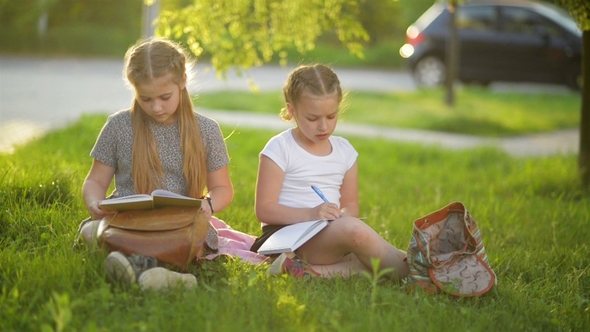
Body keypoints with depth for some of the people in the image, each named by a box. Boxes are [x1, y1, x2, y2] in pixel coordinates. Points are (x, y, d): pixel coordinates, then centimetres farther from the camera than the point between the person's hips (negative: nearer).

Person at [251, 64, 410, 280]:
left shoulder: (344, 150, 13)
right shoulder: (280, 149, -4)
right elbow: (264, 209, -9)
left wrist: (343, 214, -9)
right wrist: (310, 214, -23)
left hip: (333, 234, 6)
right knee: (354, 230, -34)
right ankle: (410, 272, -19)